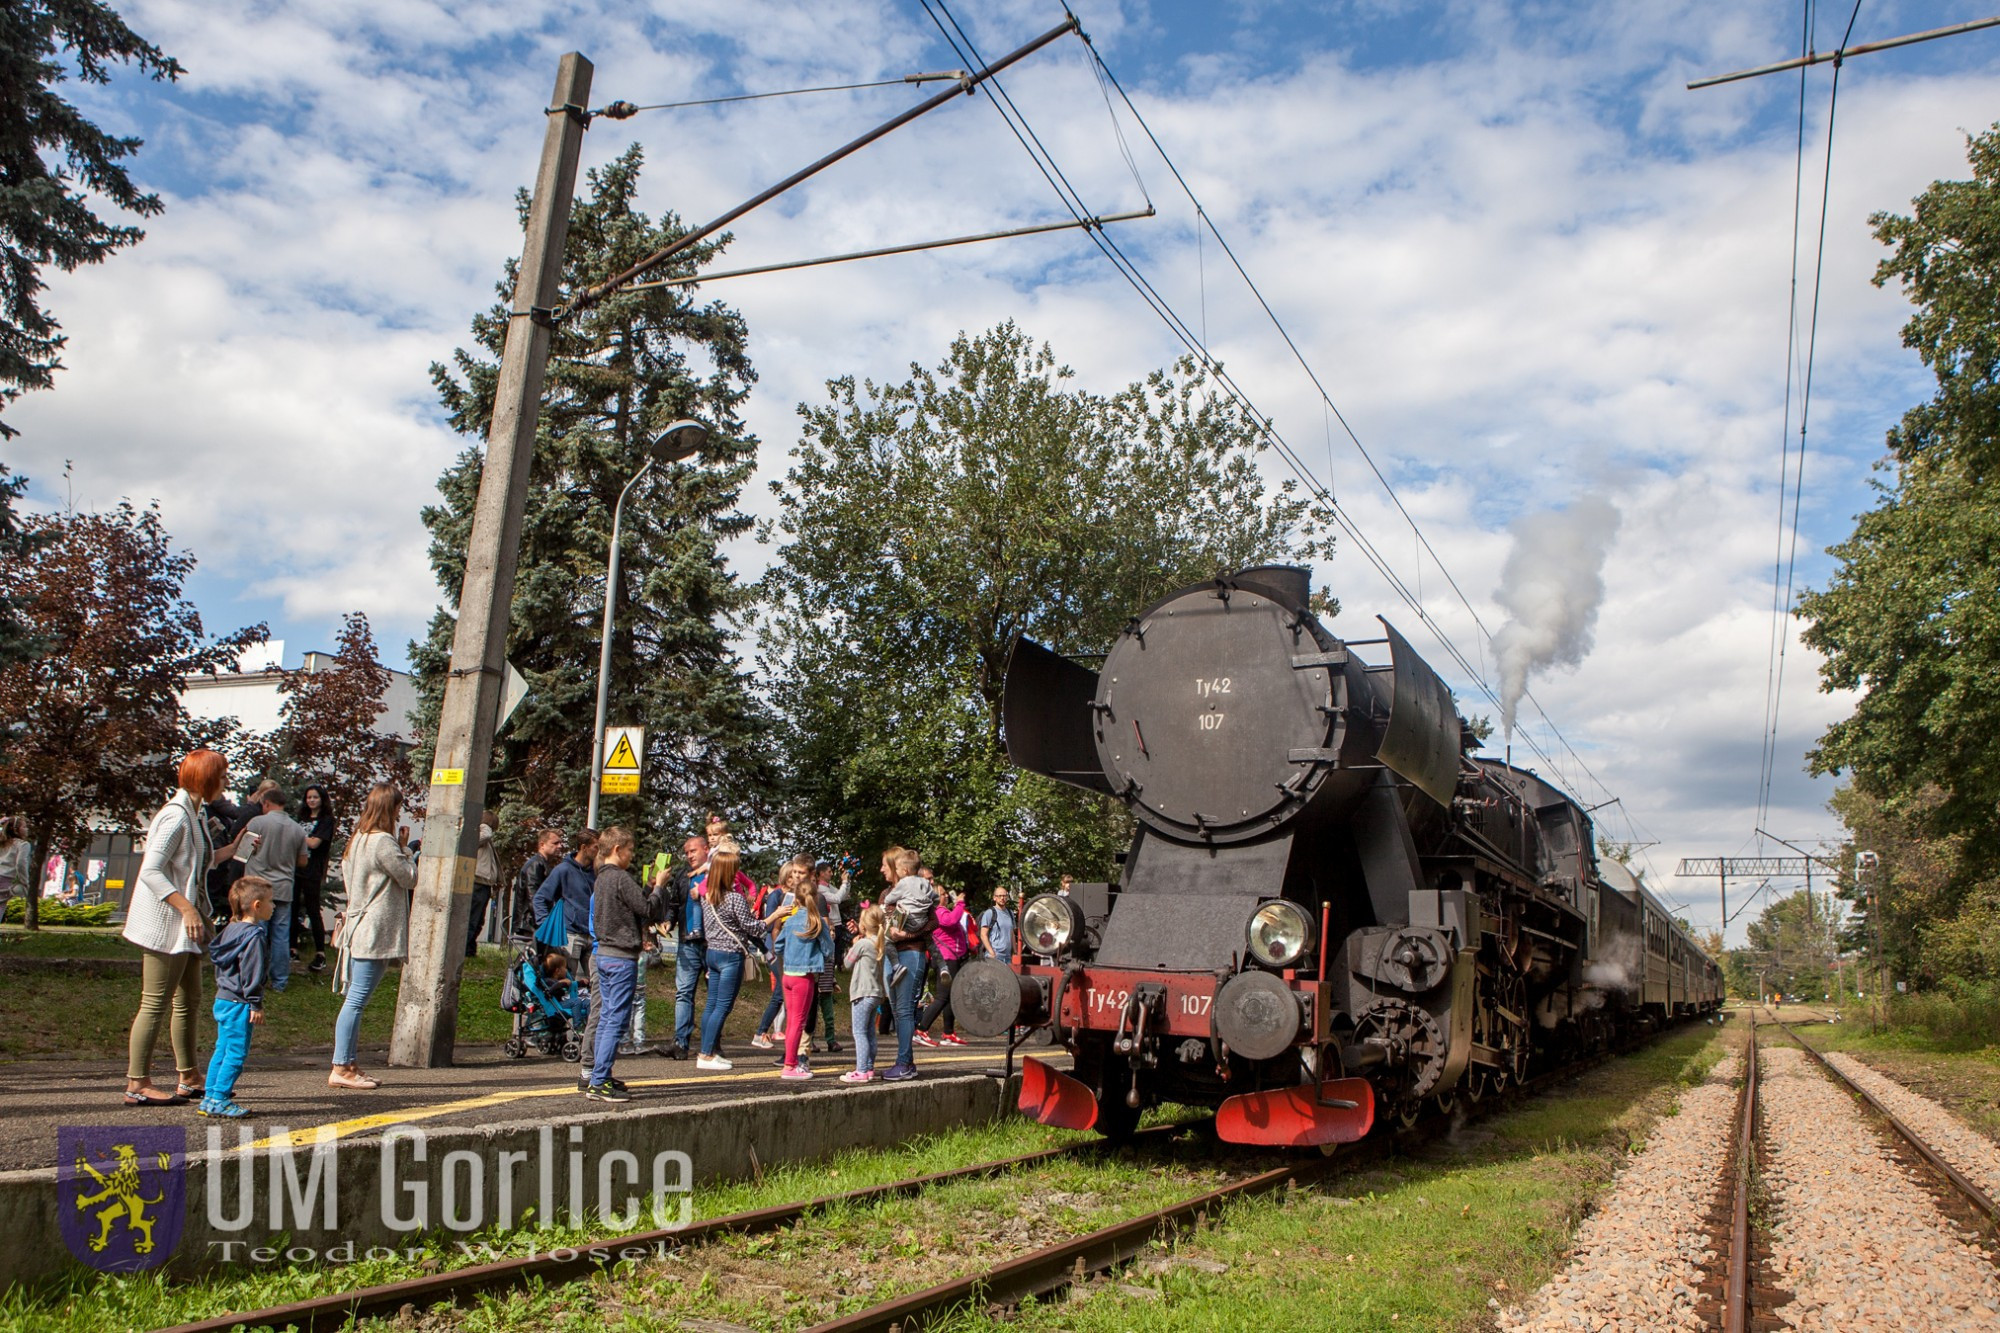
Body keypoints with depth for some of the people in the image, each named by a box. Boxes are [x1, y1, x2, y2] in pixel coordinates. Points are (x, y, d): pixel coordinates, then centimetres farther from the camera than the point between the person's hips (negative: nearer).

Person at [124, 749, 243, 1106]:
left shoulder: (193, 814, 14)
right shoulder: (176, 816, -17)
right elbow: (151, 870, -24)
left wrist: (232, 849, 13)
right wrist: (187, 908, -28)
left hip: (184, 925, 10)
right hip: (165, 923, -10)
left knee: (189, 1001, 14)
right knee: (155, 1004, -4)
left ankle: (189, 1080, 22)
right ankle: (137, 1085, 4)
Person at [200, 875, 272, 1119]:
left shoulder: (230, 929, 13)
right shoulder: (253, 936, -17)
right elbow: (251, 973, -19)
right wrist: (256, 1005, -15)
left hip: (222, 1000, 10)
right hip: (238, 1004, -10)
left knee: (222, 1050, 15)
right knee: (236, 1053, -4)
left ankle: (210, 1096, 19)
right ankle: (219, 1100, -3)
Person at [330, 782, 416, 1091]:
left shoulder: (357, 838, 13)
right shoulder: (383, 841, -15)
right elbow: (411, 877, -9)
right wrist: (405, 848, 2)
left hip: (358, 925, 10)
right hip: (375, 932, -10)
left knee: (355, 1000, 12)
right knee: (357, 999, -7)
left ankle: (348, 1064, 16)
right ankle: (341, 1068, -5)